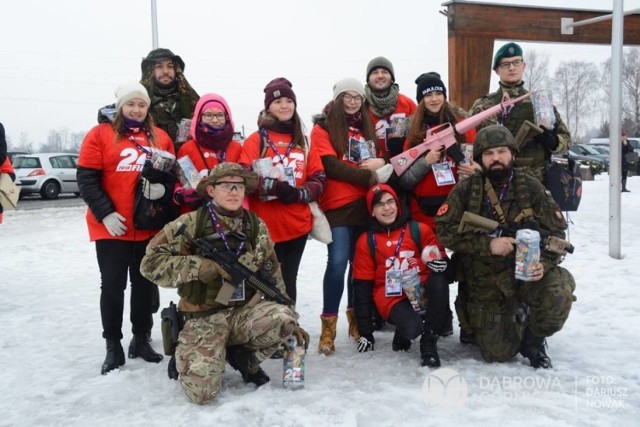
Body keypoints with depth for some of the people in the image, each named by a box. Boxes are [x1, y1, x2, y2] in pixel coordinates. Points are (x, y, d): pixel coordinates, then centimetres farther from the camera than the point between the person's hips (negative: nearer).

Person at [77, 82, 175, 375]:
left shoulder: (161, 138, 8)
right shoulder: (100, 134, -1)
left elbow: (173, 176, 11)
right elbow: (86, 179, -5)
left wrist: (163, 189, -12)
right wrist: (105, 213, -14)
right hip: (111, 226, -3)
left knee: (145, 283, 10)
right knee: (112, 285, 3)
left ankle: (141, 339, 25)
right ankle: (113, 346, 15)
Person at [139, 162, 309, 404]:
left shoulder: (257, 227, 5)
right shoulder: (190, 224, -8)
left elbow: (273, 278, 11)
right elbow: (151, 263, -11)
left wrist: (290, 321, 7)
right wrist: (200, 266, -22)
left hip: (245, 313, 3)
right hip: (203, 319, -3)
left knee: (284, 318, -28)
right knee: (201, 392, -21)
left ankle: (245, 358, 4)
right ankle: (185, 357, 16)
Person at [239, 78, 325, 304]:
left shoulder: (303, 142, 14)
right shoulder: (257, 139, -1)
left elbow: (319, 179, 8)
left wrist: (298, 193, -11)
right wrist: (275, 186, -26)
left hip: (298, 225, 4)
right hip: (266, 226, -4)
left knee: (289, 282, 13)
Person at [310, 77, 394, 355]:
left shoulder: (367, 127, 19)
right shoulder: (323, 127, 1)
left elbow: (380, 158, 19)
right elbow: (331, 166, -12)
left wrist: (380, 162, -6)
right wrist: (369, 177, -13)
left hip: (365, 204, 6)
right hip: (338, 205, -5)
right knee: (338, 263, -13)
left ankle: (355, 317, 25)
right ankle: (329, 325, -4)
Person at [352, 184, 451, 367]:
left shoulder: (419, 230, 5)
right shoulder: (366, 242, 4)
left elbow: (440, 261, 8)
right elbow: (362, 287, 4)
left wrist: (442, 265, -20)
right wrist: (365, 332, 2)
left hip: (421, 290, 2)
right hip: (392, 298, -2)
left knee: (439, 283, -33)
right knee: (412, 328, -33)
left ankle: (428, 341, -15)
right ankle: (402, 333, 6)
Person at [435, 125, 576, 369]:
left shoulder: (531, 187, -2)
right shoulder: (466, 191, -3)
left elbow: (556, 231, -1)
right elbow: (445, 229, -10)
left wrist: (544, 263, -20)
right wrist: (487, 244, -22)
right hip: (487, 282, 0)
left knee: (558, 295, -33)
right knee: (497, 354, -1)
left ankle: (533, 339, 0)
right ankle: (516, 319, 35)